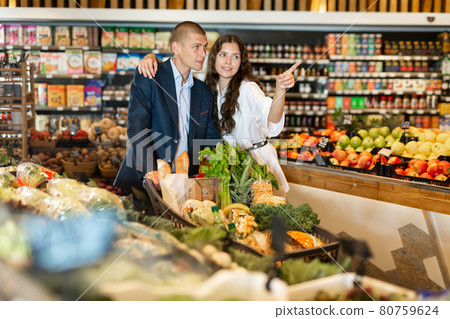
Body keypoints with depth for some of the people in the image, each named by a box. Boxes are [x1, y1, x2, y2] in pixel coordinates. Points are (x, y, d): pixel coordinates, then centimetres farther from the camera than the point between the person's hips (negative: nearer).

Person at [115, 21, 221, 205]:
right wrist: (149, 170, -25)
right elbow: (136, 126, -11)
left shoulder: (204, 92, 16)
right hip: (143, 179, -4)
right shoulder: (146, 77, 0)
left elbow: (211, 139, 17)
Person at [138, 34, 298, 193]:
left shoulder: (248, 88, -18)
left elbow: (272, 121, -36)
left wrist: (280, 89, -54)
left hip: (255, 158, -4)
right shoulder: (207, 84, -4)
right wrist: (151, 57, -20)